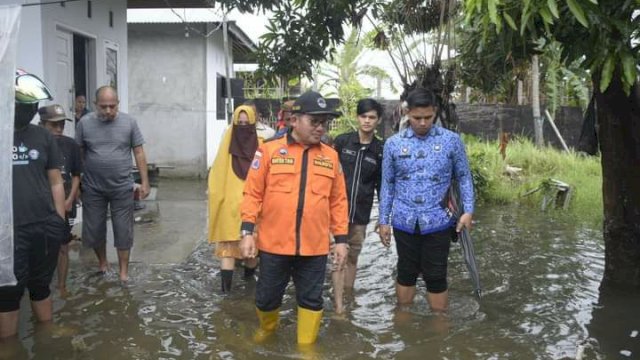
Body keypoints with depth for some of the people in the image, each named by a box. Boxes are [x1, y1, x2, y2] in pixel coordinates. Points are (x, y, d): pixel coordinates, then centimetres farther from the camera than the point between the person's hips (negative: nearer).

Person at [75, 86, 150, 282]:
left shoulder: (129, 122, -5)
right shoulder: (85, 123, -4)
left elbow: (139, 153, 0)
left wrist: (144, 182, -2)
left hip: (122, 188, -1)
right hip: (93, 188, 1)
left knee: (123, 231, 6)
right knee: (94, 230, 12)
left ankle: (123, 271, 19)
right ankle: (102, 263, 35)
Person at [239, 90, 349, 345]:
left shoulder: (331, 157, 5)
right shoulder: (269, 151, -3)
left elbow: (338, 201, 7)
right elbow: (252, 194, -2)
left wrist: (341, 238, 4)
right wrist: (247, 231, -8)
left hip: (315, 247, 1)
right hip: (274, 244, -1)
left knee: (311, 300, 12)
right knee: (267, 296, 15)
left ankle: (307, 345, 31)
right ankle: (267, 328, 46)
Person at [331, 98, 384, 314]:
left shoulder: (380, 150, 2)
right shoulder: (342, 141, -2)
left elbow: (381, 185, 6)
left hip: (361, 212, 2)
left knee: (353, 256, 13)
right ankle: (338, 306, -2)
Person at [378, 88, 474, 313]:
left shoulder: (451, 141, -3)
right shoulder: (393, 144, 0)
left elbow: (464, 177, 5)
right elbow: (387, 184, 7)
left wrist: (468, 210, -6)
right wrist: (384, 221, 7)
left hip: (438, 222, -1)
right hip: (404, 222, 2)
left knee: (436, 277, 8)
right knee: (406, 273, 15)